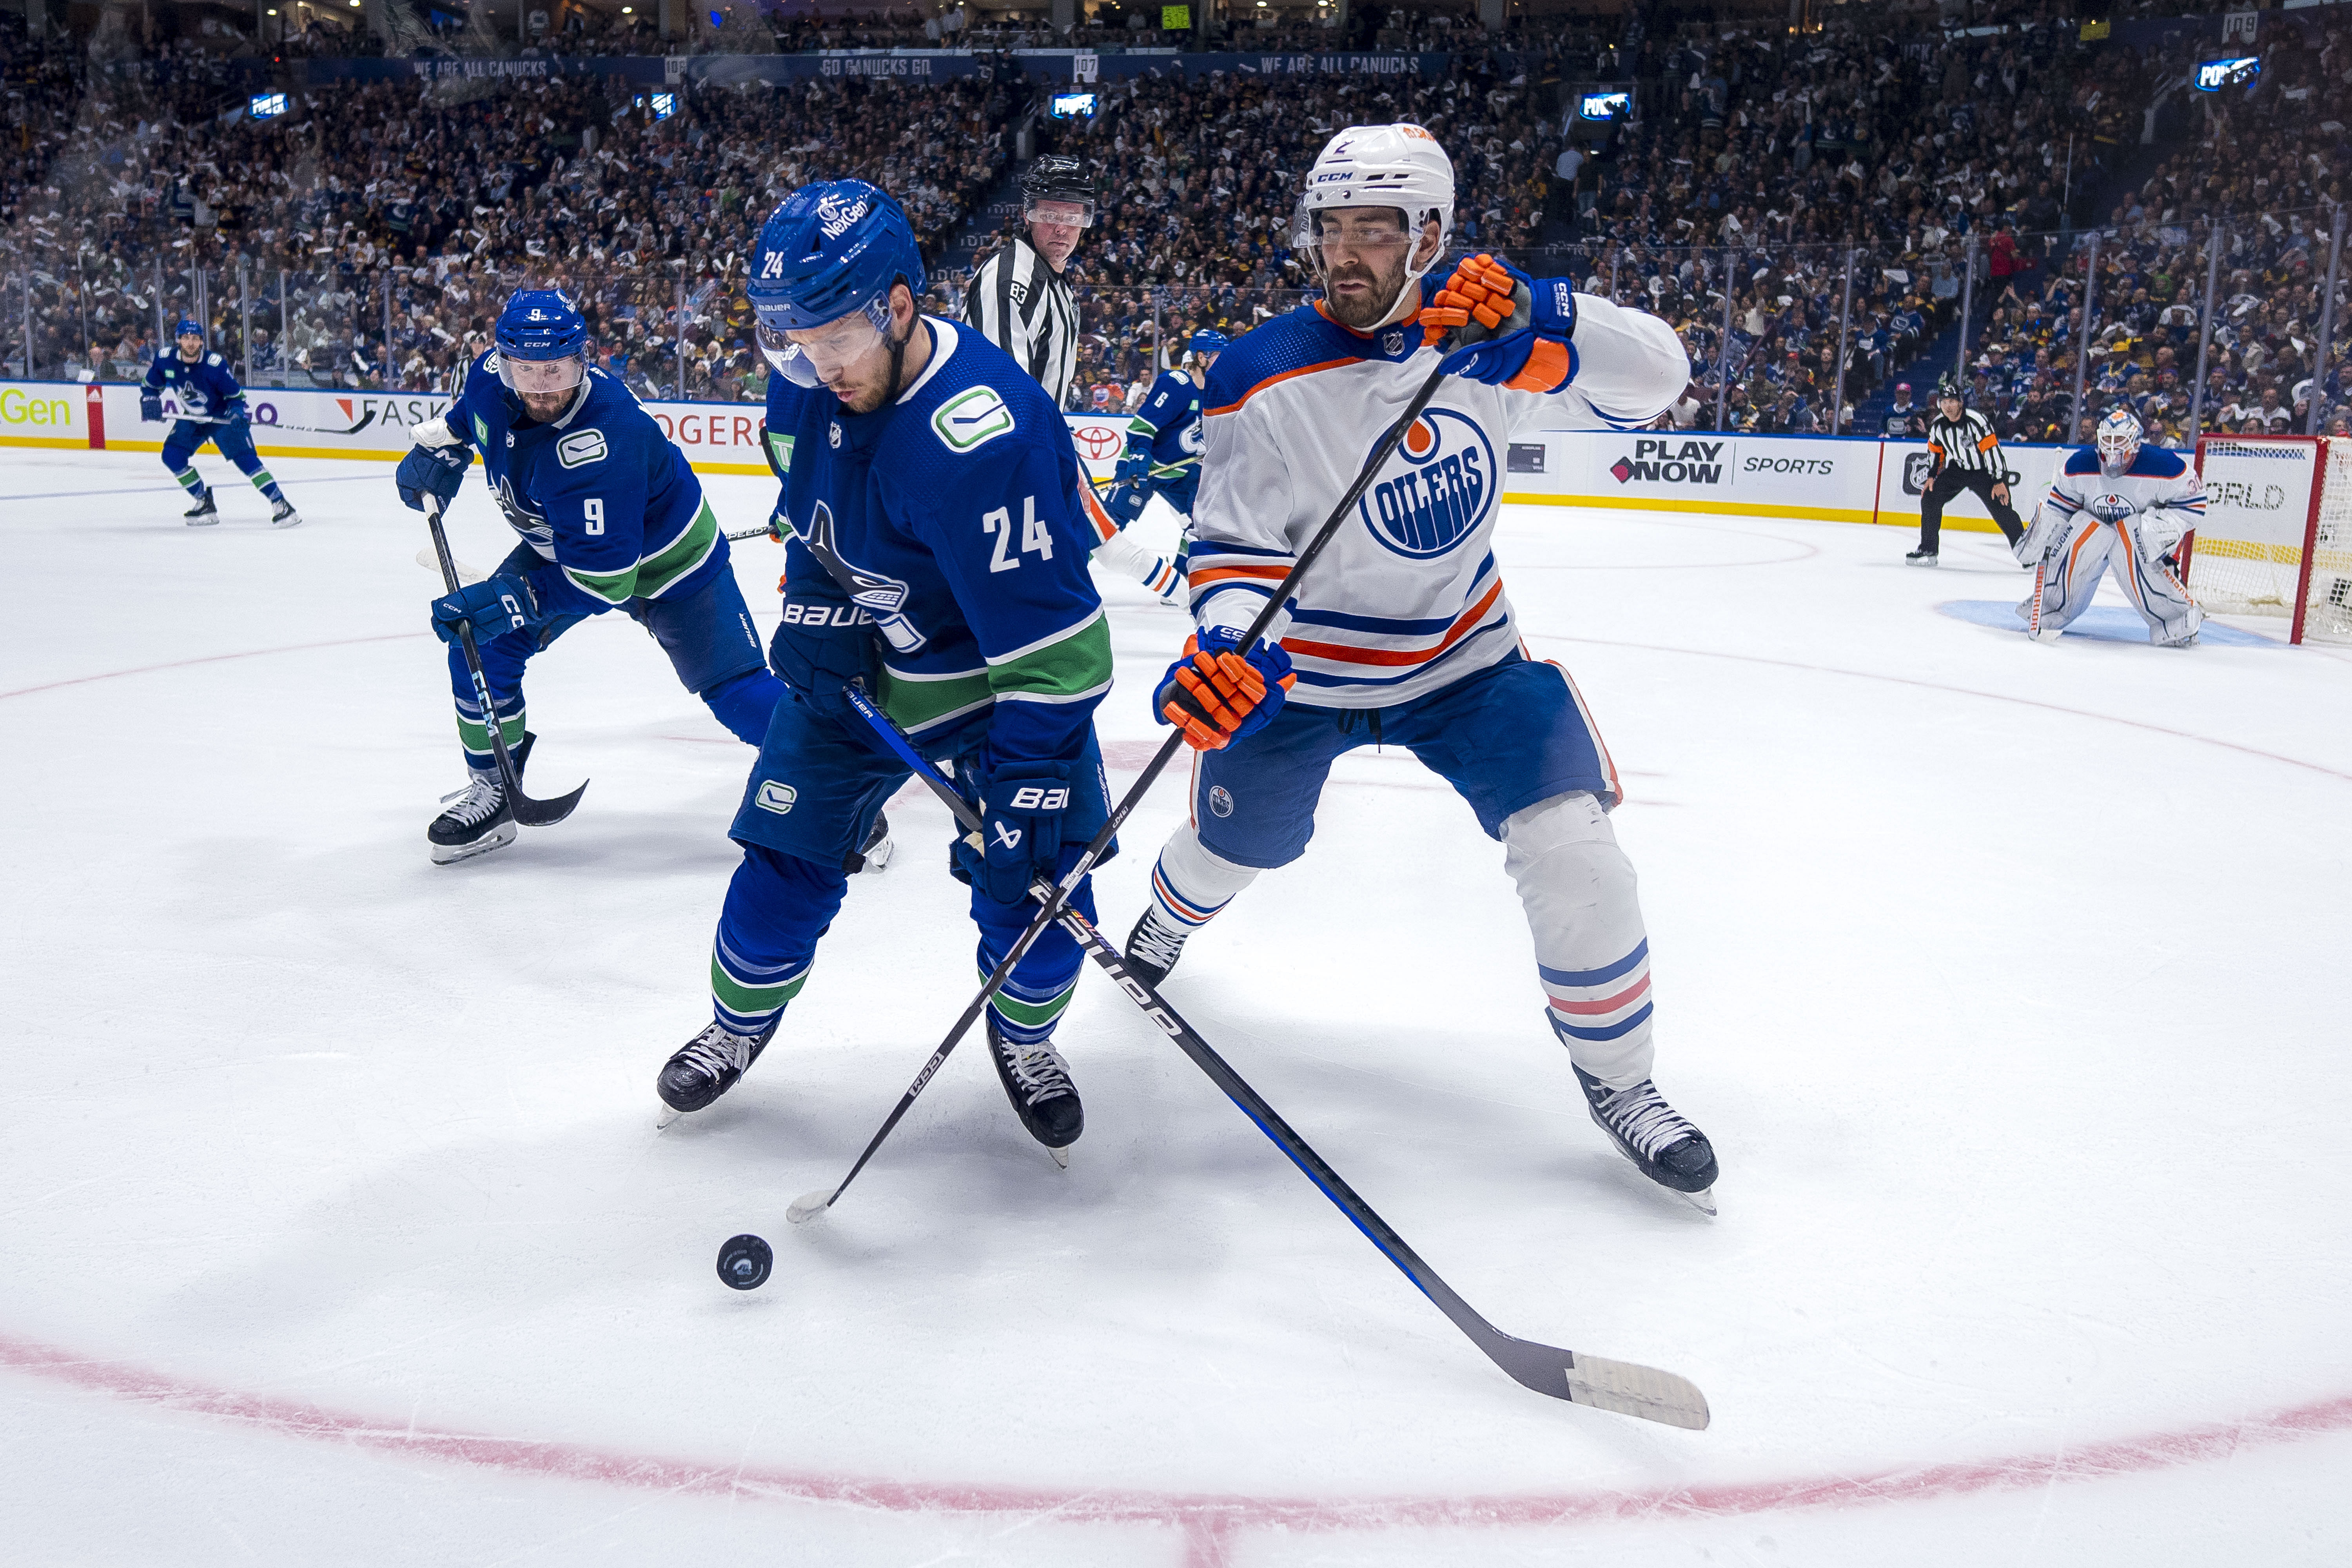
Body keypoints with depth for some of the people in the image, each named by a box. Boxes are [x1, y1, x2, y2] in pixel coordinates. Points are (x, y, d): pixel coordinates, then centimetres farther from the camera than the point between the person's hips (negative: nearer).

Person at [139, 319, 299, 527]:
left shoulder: (215, 364, -24)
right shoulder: (165, 359, -11)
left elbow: (236, 394, -15)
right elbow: (150, 385, 6)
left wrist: (238, 412, -33)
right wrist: (150, 402, -13)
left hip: (222, 415, -5)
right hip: (192, 418, 5)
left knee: (243, 456, -22)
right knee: (172, 455, -8)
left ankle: (280, 503, -25)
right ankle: (205, 504, 5)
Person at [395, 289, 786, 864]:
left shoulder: (601, 442, -39)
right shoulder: (492, 376, -18)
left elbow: (604, 579, -38)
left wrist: (513, 600, -40)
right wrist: (438, 449, 4)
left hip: (666, 557, -7)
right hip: (558, 545, 7)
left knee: (737, 691, -13)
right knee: (481, 644, -6)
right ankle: (493, 789, 11)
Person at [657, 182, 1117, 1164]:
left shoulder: (983, 437, -36)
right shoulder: (809, 381, -13)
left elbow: (1050, 643, -35)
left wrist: (1027, 792, -34)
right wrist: (814, 606, -5)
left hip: (1004, 665, -5)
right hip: (853, 656, 5)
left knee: (1035, 880, -7)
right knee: (787, 852, 4)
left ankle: (1023, 1036, 24)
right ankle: (739, 1025, 30)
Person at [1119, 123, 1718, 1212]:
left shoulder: (1478, 327, -12)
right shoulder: (1262, 381, -19)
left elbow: (1653, 377, -16)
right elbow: (1237, 544, -17)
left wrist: (1534, 319, -34)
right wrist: (1224, 645, -38)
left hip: (1462, 655, 1)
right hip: (1303, 669, -1)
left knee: (1572, 846, -13)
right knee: (1234, 848, 16)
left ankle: (1615, 1078, 9)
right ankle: (1165, 925, 56)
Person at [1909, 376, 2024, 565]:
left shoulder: (1977, 421, -25)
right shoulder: (1938, 425, -7)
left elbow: (1992, 450, -25)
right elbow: (1935, 451, 10)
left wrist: (2000, 482, -26)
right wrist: (1931, 476, 3)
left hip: (1985, 471, -5)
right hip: (1957, 469, 5)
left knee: (2002, 510, -14)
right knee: (1929, 498, -7)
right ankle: (1928, 550, 3)